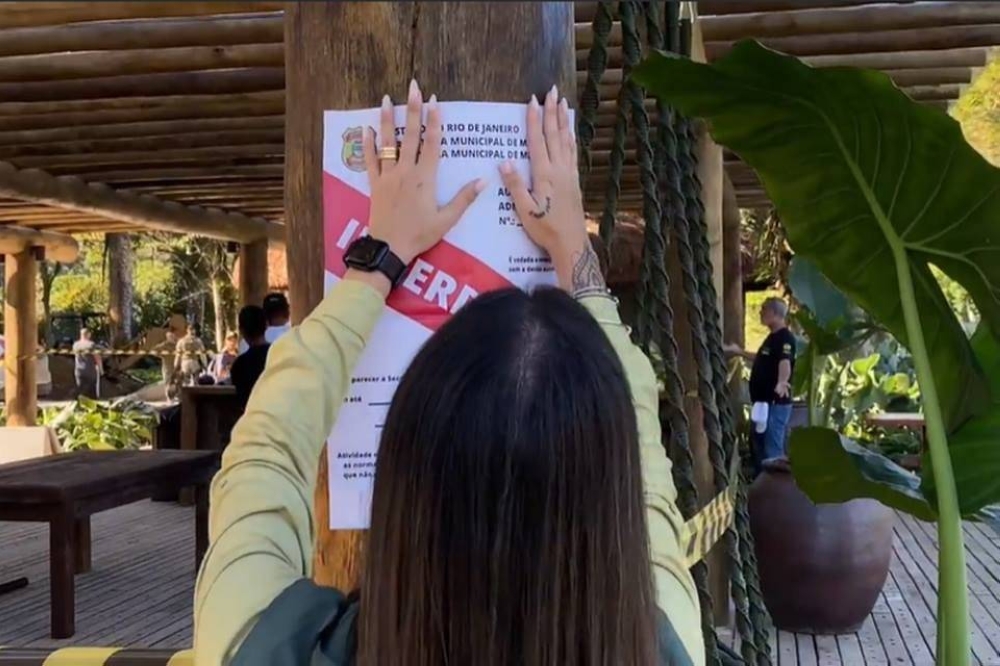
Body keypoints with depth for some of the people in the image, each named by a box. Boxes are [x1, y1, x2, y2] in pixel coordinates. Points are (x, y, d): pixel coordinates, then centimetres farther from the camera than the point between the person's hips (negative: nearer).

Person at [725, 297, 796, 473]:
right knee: (760, 448, 16)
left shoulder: (784, 338, -15)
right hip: (765, 402, 11)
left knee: (772, 451, -10)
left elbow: (785, 362, -32)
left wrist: (782, 382, -51)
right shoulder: (773, 337, 16)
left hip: (776, 403, -11)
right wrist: (739, 351, 39)